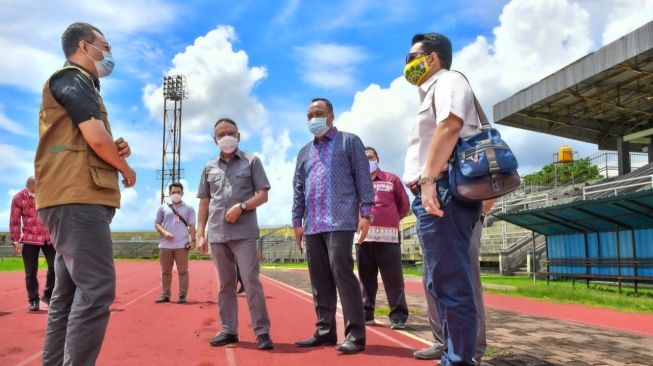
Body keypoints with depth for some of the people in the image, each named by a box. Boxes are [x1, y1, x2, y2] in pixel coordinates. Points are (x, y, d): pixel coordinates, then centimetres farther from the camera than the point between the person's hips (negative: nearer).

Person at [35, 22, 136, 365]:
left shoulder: (78, 85, 27)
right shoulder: (73, 78, -3)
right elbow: (96, 136, -17)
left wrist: (116, 149, 9)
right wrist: (126, 168, -1)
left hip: (76, 198, 11)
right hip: (77, 197, -11)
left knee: (69, 292, 12)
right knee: (96, 289, -14)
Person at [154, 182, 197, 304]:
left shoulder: (189, 208, 10)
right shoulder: (163, 208, 12)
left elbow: (191, 226, 6)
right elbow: (157, 223, 11)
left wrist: (193, 240, -5)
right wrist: (164, 232, -8)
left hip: (182, 245, -2)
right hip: (165, 245, 2)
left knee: (183, 271, -2)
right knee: (165, 271, 9)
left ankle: (182, 295, 3)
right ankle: (165, 294, 18)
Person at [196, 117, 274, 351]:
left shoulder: (251, 161, 6)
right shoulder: (209, 167, 15)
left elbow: (263, 195, 1)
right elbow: (204, 203, 16)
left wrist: (241, 206, -14)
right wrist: (200, 234, 9)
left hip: (244, 233, -4)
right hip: (217, 234, 4)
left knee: (251, 282, -6)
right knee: (225, 284, 10)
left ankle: (262, 332, 2)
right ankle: (228, 330, 18)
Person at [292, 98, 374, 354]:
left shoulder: (349, 142, 7)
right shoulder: (305, 152, 23)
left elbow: (363, 178, 0)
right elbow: (298, 189, 21)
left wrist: (366, 213, -9)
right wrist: (297, 221, 14)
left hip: (340, 222, -6)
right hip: (312, 225, 6)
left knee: (342, 274, -11)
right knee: (319, 279, 7)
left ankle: (354, 334, -5)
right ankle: (325, 331, 16)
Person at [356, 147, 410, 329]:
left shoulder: (391, 179, 8)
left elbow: (404, 204, 11)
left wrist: (391, 220, 9)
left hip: (388, 236, -2)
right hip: (363, 236, 2)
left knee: (393, 278, -3)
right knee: (366, 277, 8)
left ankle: (398, 316, 0)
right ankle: (366, 313, 16)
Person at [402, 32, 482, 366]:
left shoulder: (447, 81, 0)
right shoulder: (433, 92, 29)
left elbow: (450, 125, -19)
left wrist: (428, 179, -27)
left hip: (442, 190, -10)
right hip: (433, 194, 10)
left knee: (450, 282, -8)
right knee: (442, 282, 14)